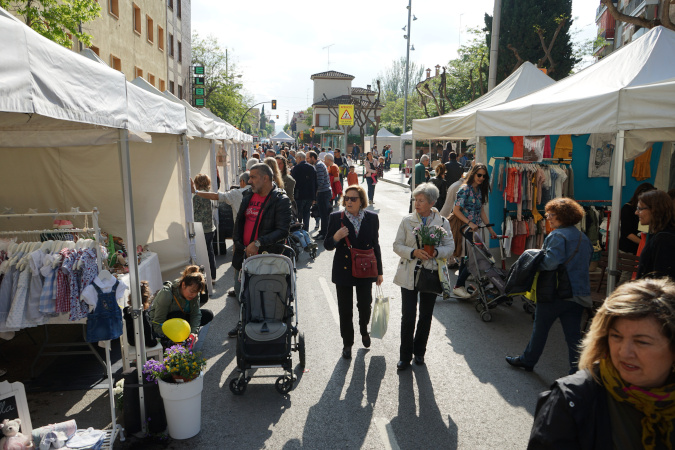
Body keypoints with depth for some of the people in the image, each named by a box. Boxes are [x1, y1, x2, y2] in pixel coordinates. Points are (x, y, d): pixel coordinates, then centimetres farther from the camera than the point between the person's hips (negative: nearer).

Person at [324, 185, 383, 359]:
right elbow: (327, 246, -2)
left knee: (365, 305, 13)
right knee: (345, 310, 7)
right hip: (343, 271, -1)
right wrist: (335, 238, -25)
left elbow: (375, 245, 5)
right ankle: (347, 343, 27)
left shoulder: (372, 218, -2)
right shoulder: (336, 217, -5)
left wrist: (379, 271, 6)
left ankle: (364, 331, 45)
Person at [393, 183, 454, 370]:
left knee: (426, 315, 12)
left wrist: (436, 252, -18)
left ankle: (419, 352, 32)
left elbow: (450, 246, 3)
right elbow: (397, 245, -1)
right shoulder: (407, 221, -1)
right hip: (409, 274, -1)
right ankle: (405, 356, 14)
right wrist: (413, 252, -19)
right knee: (408, 316, -1)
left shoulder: (442, 222, 0)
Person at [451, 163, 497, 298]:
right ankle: (458, 286, 0)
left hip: (473, 229, 8)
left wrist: (490, 229, 12)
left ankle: (460, 287, 20)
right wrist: (470, 223, -22)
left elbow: (481, 210, 15)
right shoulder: (465, 189, -13)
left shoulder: (480, 190, 11)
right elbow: (456, 210, -16)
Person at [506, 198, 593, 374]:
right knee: (573, 334, 10)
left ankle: (527, 360, 27)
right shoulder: (583, 238, 13)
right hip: (579, 293, 7)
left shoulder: (557, 235, -15)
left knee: (540, 328, 10)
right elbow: (586, 263, 20)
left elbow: (551, 262, -26)